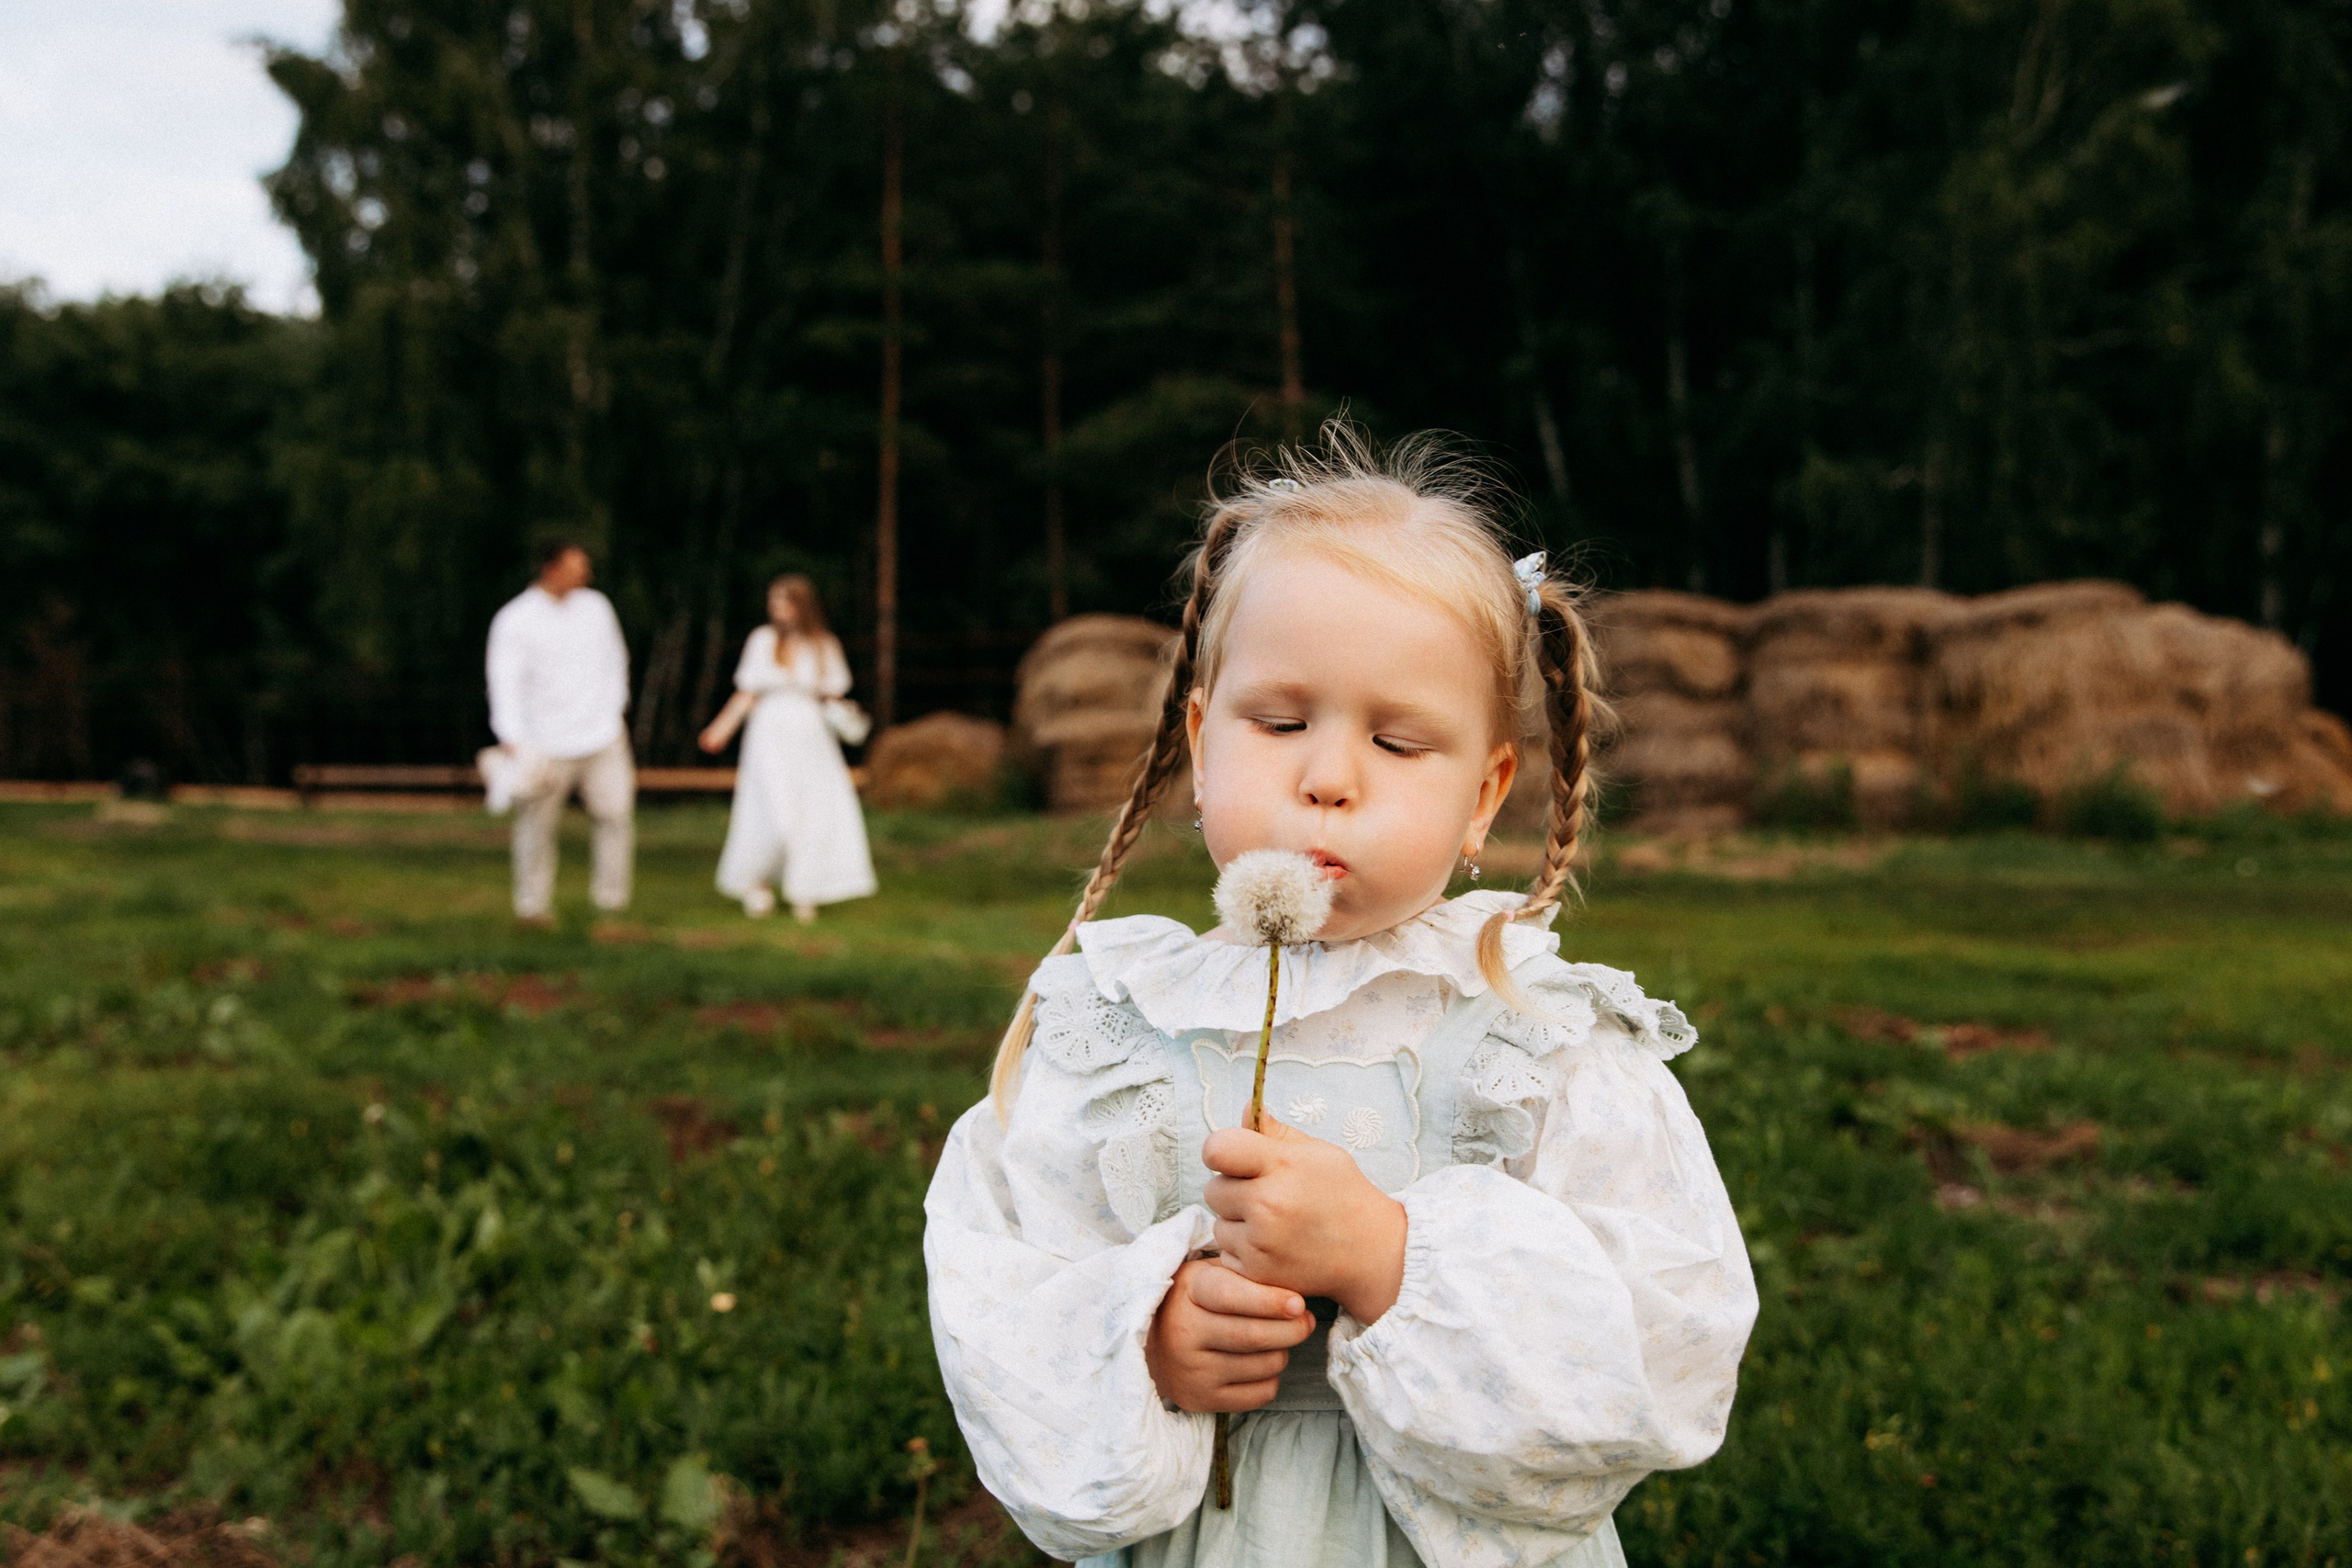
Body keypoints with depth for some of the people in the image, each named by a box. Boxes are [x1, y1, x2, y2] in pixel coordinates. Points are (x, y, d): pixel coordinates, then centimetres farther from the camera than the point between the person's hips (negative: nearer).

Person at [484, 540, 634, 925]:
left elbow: (615, 658, 20)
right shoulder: (514, 621, -7)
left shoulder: (596, 607, 8)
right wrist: (510, 739, -24)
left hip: (603, 736, 4)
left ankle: (611, 899, 10)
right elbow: (506, 680, -14)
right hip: (547, 745, -3)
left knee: (617, 813, -3)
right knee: (538, 825, 3)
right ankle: (533, 905, 18)